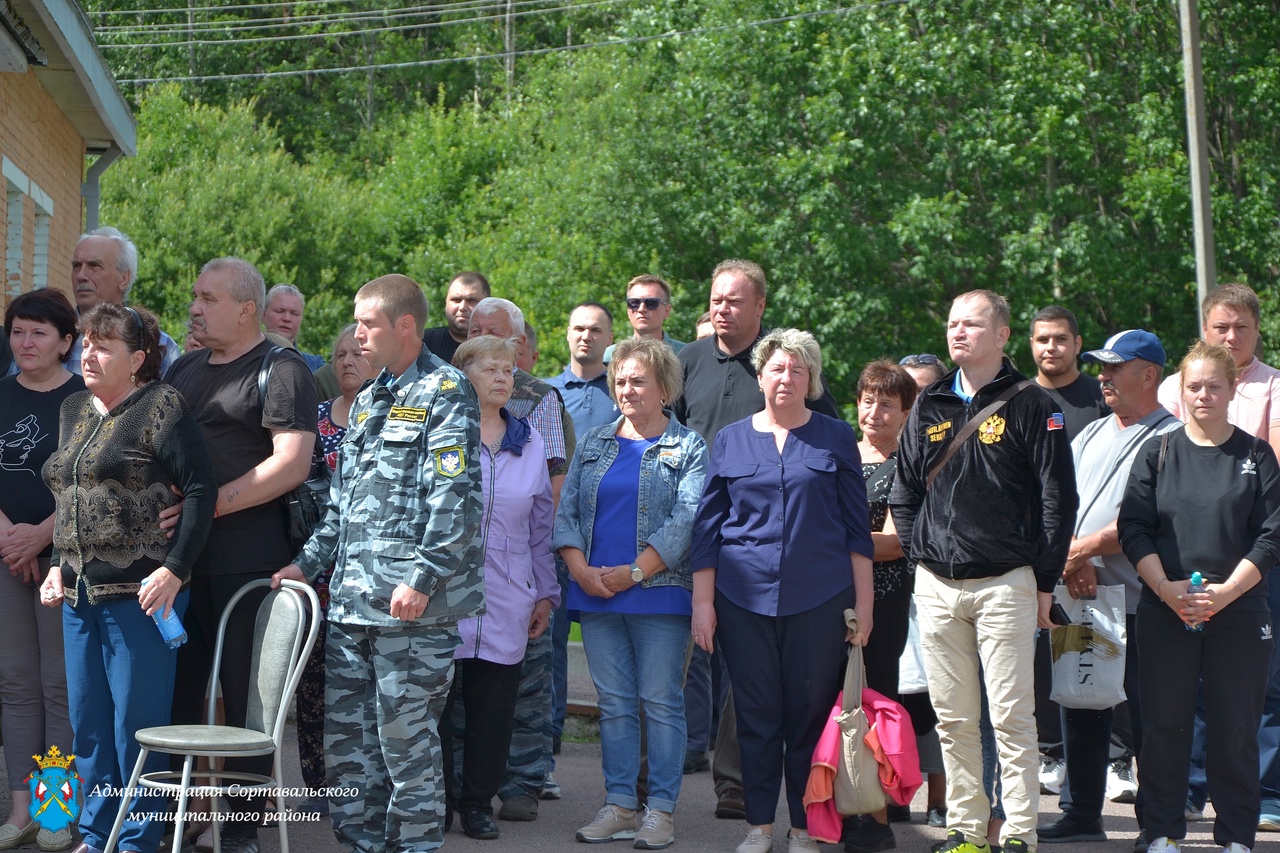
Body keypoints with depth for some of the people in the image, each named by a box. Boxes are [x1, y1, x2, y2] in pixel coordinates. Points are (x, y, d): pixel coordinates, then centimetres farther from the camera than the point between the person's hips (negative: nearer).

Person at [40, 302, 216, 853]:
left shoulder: (160, 407, -8)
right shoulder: (74, 410, 15)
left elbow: (201, 489, -12)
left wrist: (175, 569, -17)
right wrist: (60, 563, 15)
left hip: (140, 593, -8)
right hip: (79, 594, 8)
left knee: (137, 722, 0)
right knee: (88, 723, 13)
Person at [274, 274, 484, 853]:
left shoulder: (445, 393, -6)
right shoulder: (367, 400, 20)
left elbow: (455, 497, -15)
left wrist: (422, 578, -21)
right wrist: (309, 561, 17)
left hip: (411, 604, -8)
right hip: (351, 599, 8)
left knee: (404, 731, -3)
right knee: (344, 730, 9)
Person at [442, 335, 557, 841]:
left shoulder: (529, 444, 12)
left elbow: (541, 527, 16)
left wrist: (546, 592, 14)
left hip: (506, 603, 3)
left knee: (493, 709, 4)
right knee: (436, 701, -1)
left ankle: (478, 804, 16)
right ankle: (436, 803, 12)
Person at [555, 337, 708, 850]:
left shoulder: (689, 448, 1)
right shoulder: (593, 443, 15)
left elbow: (687, 521, -9)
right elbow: (566, 512, 10)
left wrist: (633, 573, -15)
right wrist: (581, 570, -6)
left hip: (658, 595, -4)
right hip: (595, 596, 4)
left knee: (661, 702, -2)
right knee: (614, 703, 7)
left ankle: (661, 809, 3)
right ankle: (619, 805, 11)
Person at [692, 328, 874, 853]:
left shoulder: (835, 439, 7)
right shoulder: (730, 440, 9)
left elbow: (856, 527, 6)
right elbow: (707, 527, 9)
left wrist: (863, 601, 1)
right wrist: (702, 601, 3)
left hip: (818, 598, -1)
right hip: (745, 596, 1)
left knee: (810, 712, 2)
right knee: (756, 713, 4)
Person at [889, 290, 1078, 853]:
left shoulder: (1030, 405, -1)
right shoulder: (929, 406, 12)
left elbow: (1058, 499, -3)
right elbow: (903, 494, 18)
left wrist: (1044, 580, -5)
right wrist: (920, 554, 7)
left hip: (1005, 584, -4)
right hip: (936, 586, 5)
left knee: (1012, 718, -4)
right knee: (953, 719, 7)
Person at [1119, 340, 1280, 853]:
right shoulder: (1157, 453, 7)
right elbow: (1133, 528, 2)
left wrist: (1226, 591, -12)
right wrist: (1167, 589, -12)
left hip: (1238, 612, -1)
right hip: (1164, 611, 1)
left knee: (1235, 728, 2)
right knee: (1163, 724, 2)